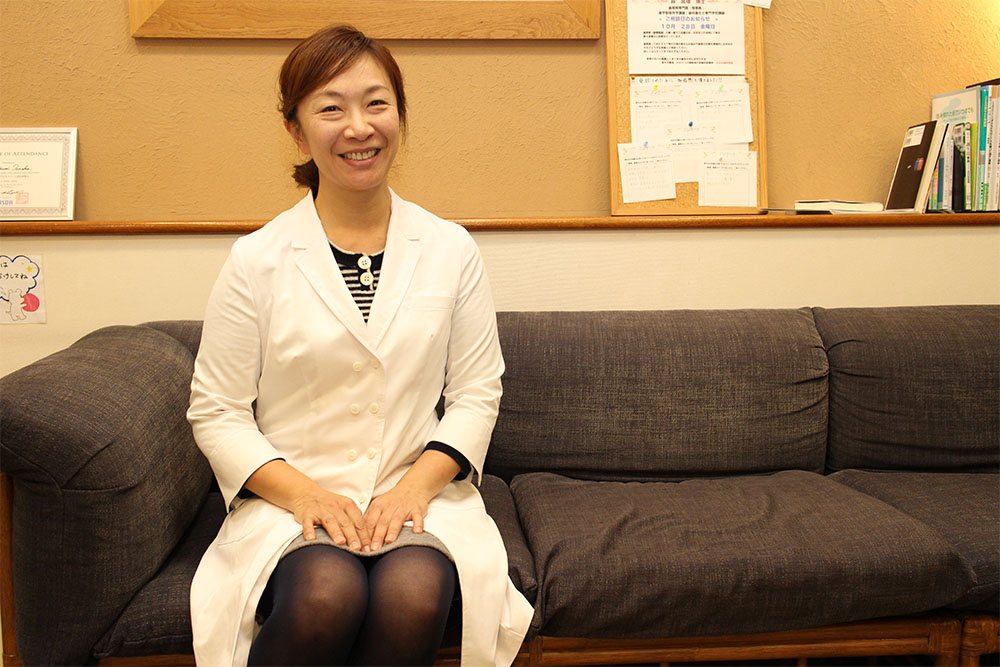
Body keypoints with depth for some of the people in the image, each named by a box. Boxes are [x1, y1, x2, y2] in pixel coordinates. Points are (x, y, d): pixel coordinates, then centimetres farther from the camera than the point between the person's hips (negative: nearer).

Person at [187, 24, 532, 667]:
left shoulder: (452, 250, 4)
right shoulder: (256, 261, -1)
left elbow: (476, 392, 6)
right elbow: (216, 411, 1)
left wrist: (416, 485, -10)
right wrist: (303, 494, -12)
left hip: (419, 491, 1)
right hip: (291, 498, -1)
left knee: (414, 594, -29)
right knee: (326, 592, -30)